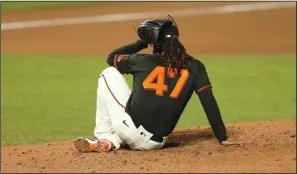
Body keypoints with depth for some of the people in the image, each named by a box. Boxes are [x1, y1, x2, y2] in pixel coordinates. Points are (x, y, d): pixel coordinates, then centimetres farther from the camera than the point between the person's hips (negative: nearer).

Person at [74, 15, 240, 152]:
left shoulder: (144, 61, 6)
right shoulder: (195, 67, 8)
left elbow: (112, 57, 24)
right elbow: (209, 103, 1)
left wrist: (143, 42, 30)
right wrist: (223, 138, 3)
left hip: (130, 129, -3)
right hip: (155, 143, 3)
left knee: (109, 74, 19)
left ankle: (104, 139, 14)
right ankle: (113, 139, 8)